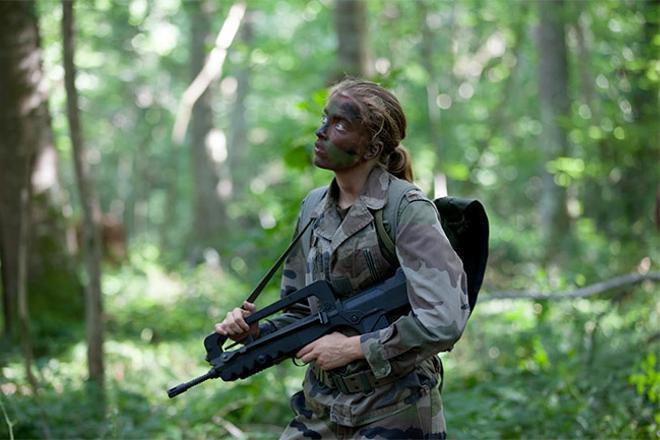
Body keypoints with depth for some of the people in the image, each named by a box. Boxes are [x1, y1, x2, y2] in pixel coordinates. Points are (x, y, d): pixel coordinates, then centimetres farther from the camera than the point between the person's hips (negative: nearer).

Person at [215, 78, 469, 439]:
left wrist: (353, 347, -17)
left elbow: (444, 321, -22)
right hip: (320, 410, 6)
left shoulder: (408, 212, -13)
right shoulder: (315, 210, 8)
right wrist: (255, 331, -3)